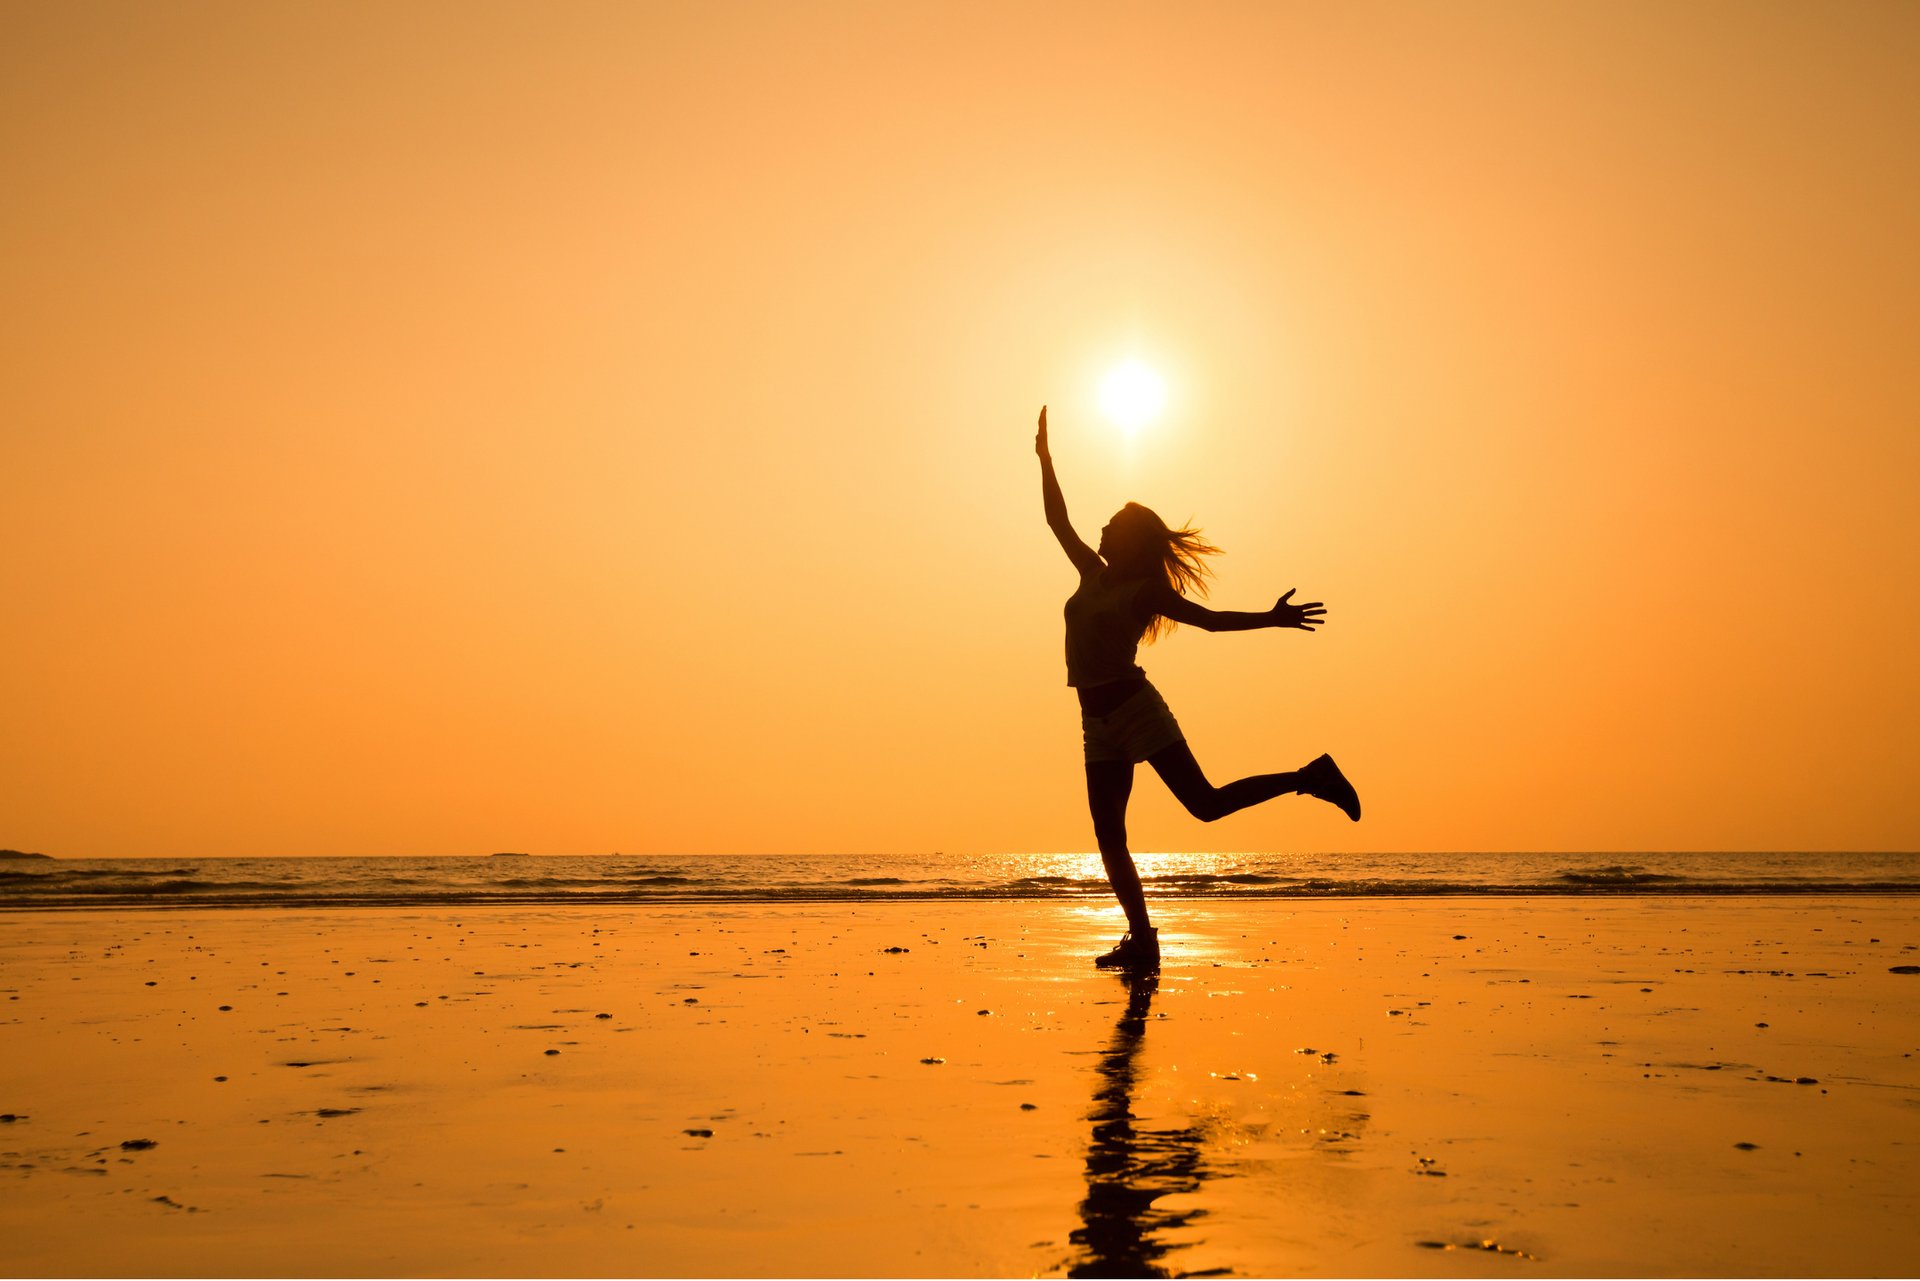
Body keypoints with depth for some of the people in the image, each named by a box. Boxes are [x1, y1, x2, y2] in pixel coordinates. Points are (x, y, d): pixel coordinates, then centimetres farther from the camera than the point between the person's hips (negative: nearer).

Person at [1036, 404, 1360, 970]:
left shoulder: (1147, 591, 0)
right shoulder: (1093, 575, 16)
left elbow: (1211, 619, -2)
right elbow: (1058, 521, 23)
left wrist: (1272, 619, -12)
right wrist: (1045, 459, 22)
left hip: (1136, 707, -6)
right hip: (1099, 722, 6)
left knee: (1206, 803, -14)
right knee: (1109, 840, 0)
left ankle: (1309, 778, 2)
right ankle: (1142, 941, 3)